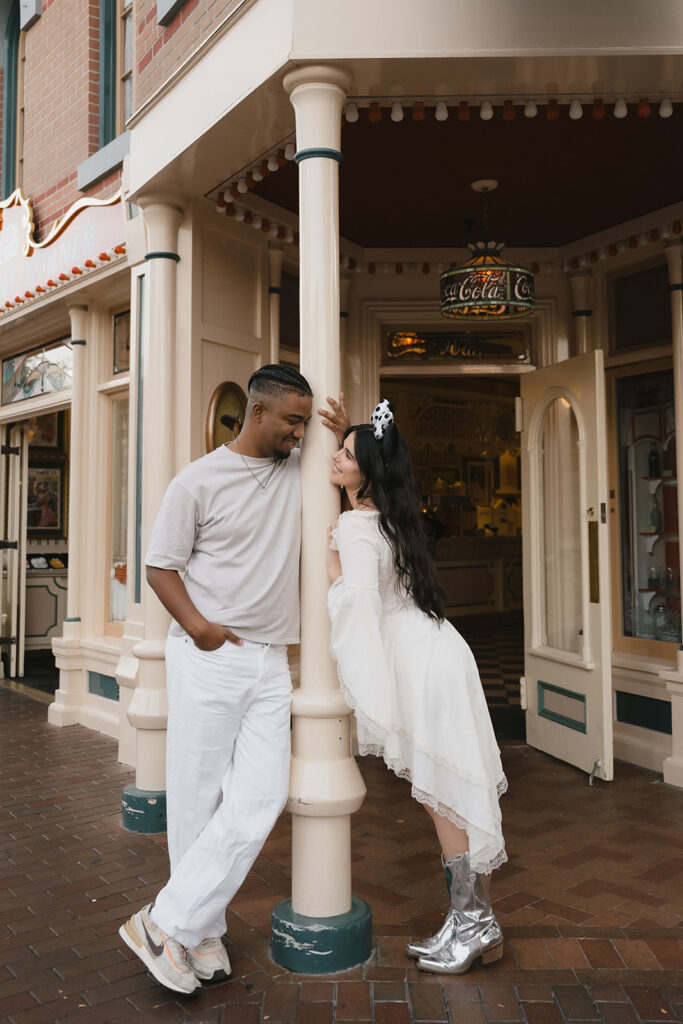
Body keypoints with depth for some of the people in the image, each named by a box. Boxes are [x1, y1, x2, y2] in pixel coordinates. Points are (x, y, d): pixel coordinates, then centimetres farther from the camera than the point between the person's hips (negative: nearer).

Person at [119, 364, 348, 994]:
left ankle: (169, 924, 10)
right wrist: (197, 626, -17)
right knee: (197, 800, 4)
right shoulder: (200, 480, -4)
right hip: (207, 660, -4)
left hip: (270, 662, 5)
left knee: (261, 799, -3)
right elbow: (161, 566, -2)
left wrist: (347, 436, 3)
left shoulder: (299, 470, 9)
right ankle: (201, 932, 22)